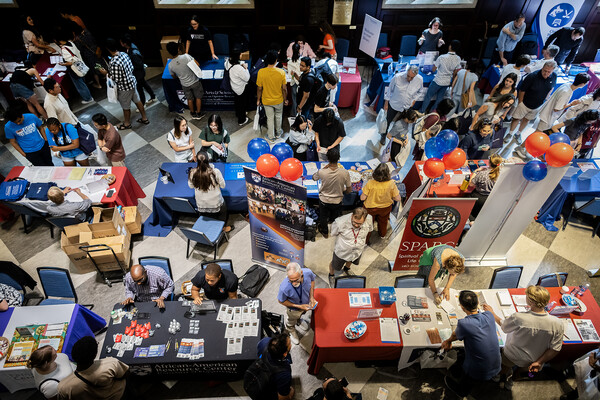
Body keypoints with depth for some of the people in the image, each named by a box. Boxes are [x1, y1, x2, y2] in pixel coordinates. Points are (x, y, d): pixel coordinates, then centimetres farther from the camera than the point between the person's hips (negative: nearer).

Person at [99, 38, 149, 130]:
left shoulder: (114, 63, -31)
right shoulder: (124, 54, -7)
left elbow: (117, 79, -24)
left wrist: (106, 73, -12)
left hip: (124, 87, -7)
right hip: (132, 81, 8)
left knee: (126, 107, 15)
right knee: (137, 101, 23)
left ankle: (127, 123, 36)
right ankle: (144, 118, 39)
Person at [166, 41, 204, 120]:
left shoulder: (170, 65, -15)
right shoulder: (186, 56, -26)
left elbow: (174, 76, 2)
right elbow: (197, 65, -18)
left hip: (185, 85, 2)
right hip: (195, 82, -2)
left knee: (190, 99, 24)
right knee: (198, 97, 20)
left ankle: (193, 114, 42)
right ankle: (199, 114, 33)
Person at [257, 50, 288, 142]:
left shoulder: (261, 72, -21)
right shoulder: (281, 72, -21)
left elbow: (259, 88, -12)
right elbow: (284, 88, -13)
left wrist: (258, 99, 4)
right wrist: (285, 99, 4)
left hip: (267, 101, 0)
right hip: (279, 100, 0)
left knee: (270, 118, 17)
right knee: (278, 116, 25)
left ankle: (271, 137, 30)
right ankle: (278, 133, 44)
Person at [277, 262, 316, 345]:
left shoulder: (308, 273, -38)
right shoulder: (284, 288, -47)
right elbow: (281, 301, -24)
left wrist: (311, 296, -17)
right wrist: (299, 306, -27)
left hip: (306, 303, 3)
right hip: (294, 309, -3)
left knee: (302, 313, 37)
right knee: (291, 321, 31)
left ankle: (299, 319, 73)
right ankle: (292, 332, 65)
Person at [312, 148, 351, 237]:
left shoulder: (321, 172, -31)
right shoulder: (345, 173, -30)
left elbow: (314, 178, -5)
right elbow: (349, 190, -14)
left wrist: (325, 167, -11)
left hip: (324, 200, -1)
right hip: (337, 201, 1)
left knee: (323, 217, 30)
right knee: (335, 217, 33)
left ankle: (324, 231, 55)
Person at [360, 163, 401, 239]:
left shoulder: (370, 183, -30)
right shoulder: (391, 183, -26)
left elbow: (362, 198, -23)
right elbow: (398, 199, -18)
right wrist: (389, 196, 0)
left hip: (371, 208, -2)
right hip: (385, 208, 2)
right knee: (383, 222, 33)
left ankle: (366, 239, 42)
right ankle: (382, 234, 59)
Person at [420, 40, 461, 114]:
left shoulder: (442, 57, -24)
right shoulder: (458, 59, -8)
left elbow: (434, 70, -13)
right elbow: (455, 72, 3)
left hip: (438, 81, -5)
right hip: (447, 82, 5)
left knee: (428, 96, 12)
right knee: (439, 98, 19)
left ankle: (422, 111, 22)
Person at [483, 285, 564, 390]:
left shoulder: (518, 318, -35)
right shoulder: (558, 324, -29)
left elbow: (503, 326, -12)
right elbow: (555, 350, -18)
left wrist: (492, 312, 6)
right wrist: (538, 362, -6)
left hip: (511, 357, -3)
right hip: (531, 362, 3)